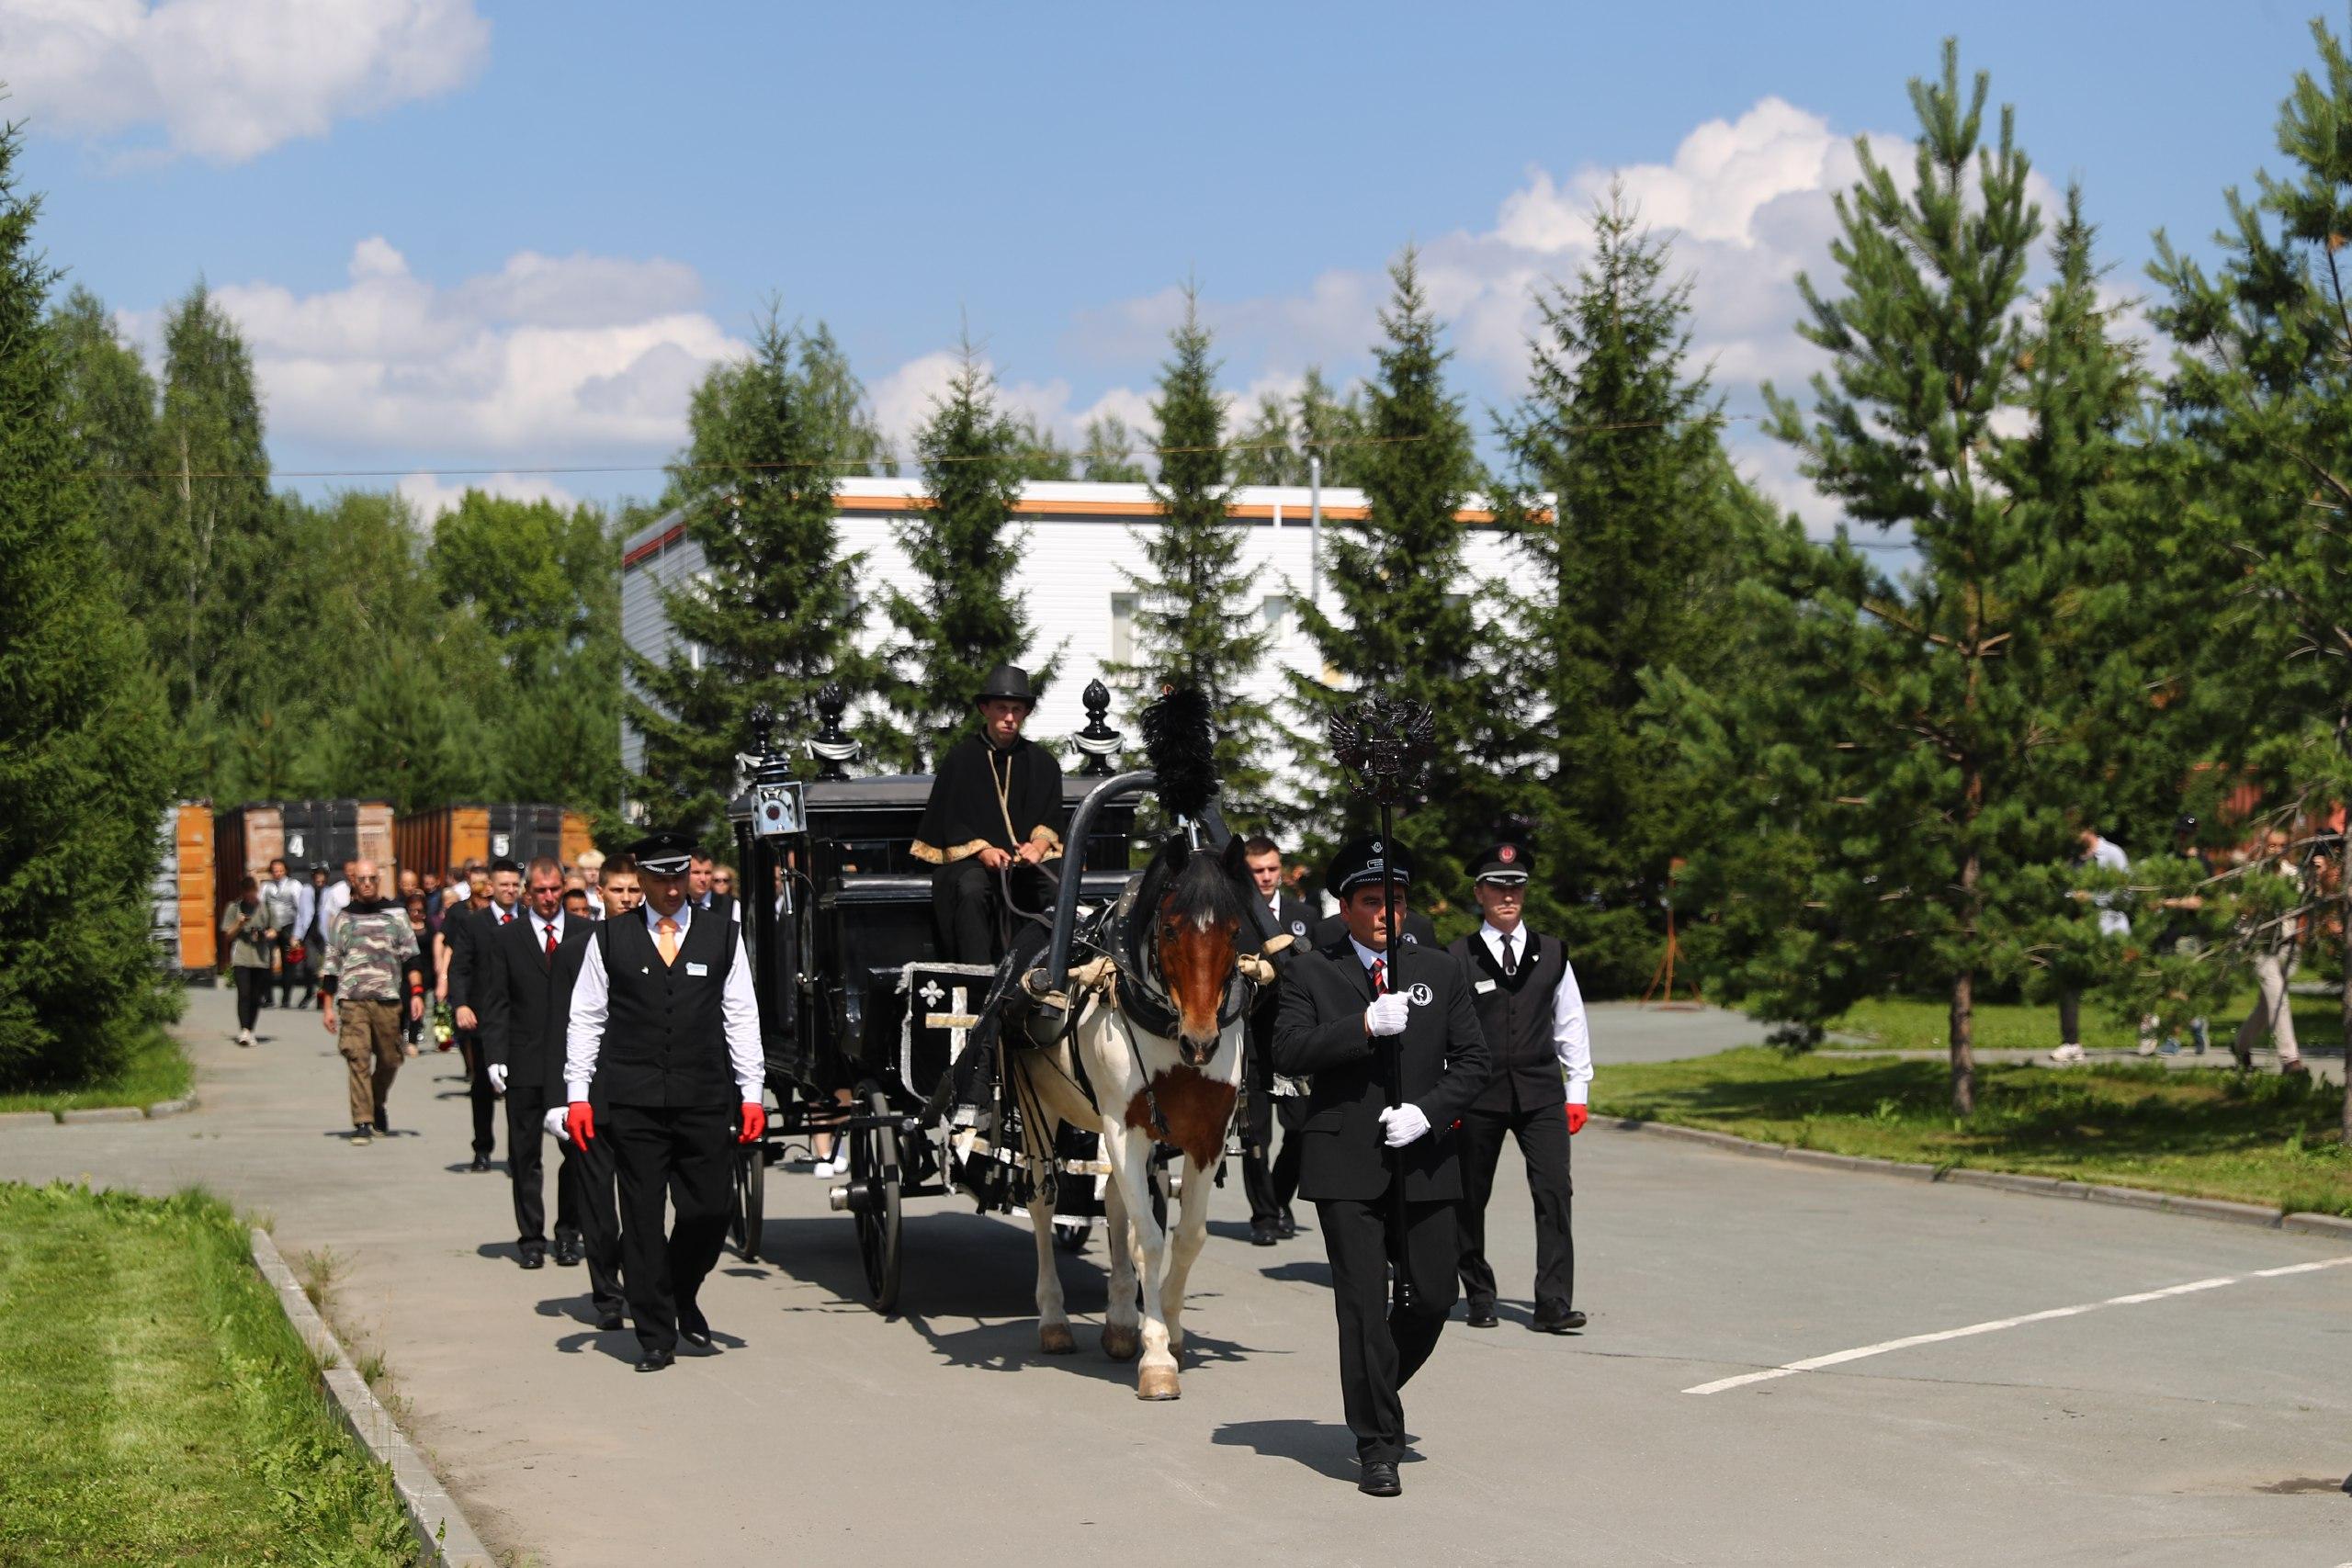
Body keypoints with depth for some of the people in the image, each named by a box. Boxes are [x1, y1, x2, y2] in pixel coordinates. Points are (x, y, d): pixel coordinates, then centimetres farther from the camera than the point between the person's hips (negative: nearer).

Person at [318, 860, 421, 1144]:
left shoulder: (396, 914, 10)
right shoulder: (343, 918, 11)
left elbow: (410, 956, 10)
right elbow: (331, 965, 13)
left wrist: (416, 994, 0)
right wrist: (328, 1007, 9)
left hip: (387, 999, 1)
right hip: (352, 1000, -1)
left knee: (390, 1059, 5)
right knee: (358, 1059, -11)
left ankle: (378, 1104, 31)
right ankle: (363, 1122, -11)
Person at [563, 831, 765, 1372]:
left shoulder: (722, 936, 9)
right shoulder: (610, 940, 7)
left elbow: (742, 1018, 9)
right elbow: (585, 1019, 9)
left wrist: (752, 1094, 3)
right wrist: (577, 1094, 1)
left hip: (706, 1101, 1)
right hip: (634, 1101, -1)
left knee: (710, 1211, -1)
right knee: (642, 1218, 0)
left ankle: (683, 1300, 27)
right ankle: (655, 1334, 10)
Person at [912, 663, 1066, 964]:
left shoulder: (1042, 762, 15)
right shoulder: (960, 758, 6)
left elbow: (1051, 820, 11)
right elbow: (950, 820, 2)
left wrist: (1038, 845, -13)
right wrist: (983, 850, -15)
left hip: (1028, 859, 2)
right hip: (971, 858, -2)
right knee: (971, 889, -37)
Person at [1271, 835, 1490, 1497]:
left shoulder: (1440, 972, 11)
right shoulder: (1311, 974, 3)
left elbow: (1472, 1061, 8)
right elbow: (1288, 1053, -10)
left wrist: (1428, 1112, -9)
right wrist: (1365, 1026, -20)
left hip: (1425, 1162, 3)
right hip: (1346, 1166, -3)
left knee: (1434, 1296, 5)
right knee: (1363, 1305, -5)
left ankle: (1378, 1387, 33)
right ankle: (1376, 1445, 3)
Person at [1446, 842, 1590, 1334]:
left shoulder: (1551, 954, 7)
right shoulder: (1458, 958, -2)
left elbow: (1571, 1024, 13)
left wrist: (1577, 1089, 9)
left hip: (1541, 1092, 1)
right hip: (1478, 1092, -1)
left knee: (1553, 1192, -11)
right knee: (1470, 1199, 8)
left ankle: (1553, 1304, -10)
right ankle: (1479, 1298, 24)